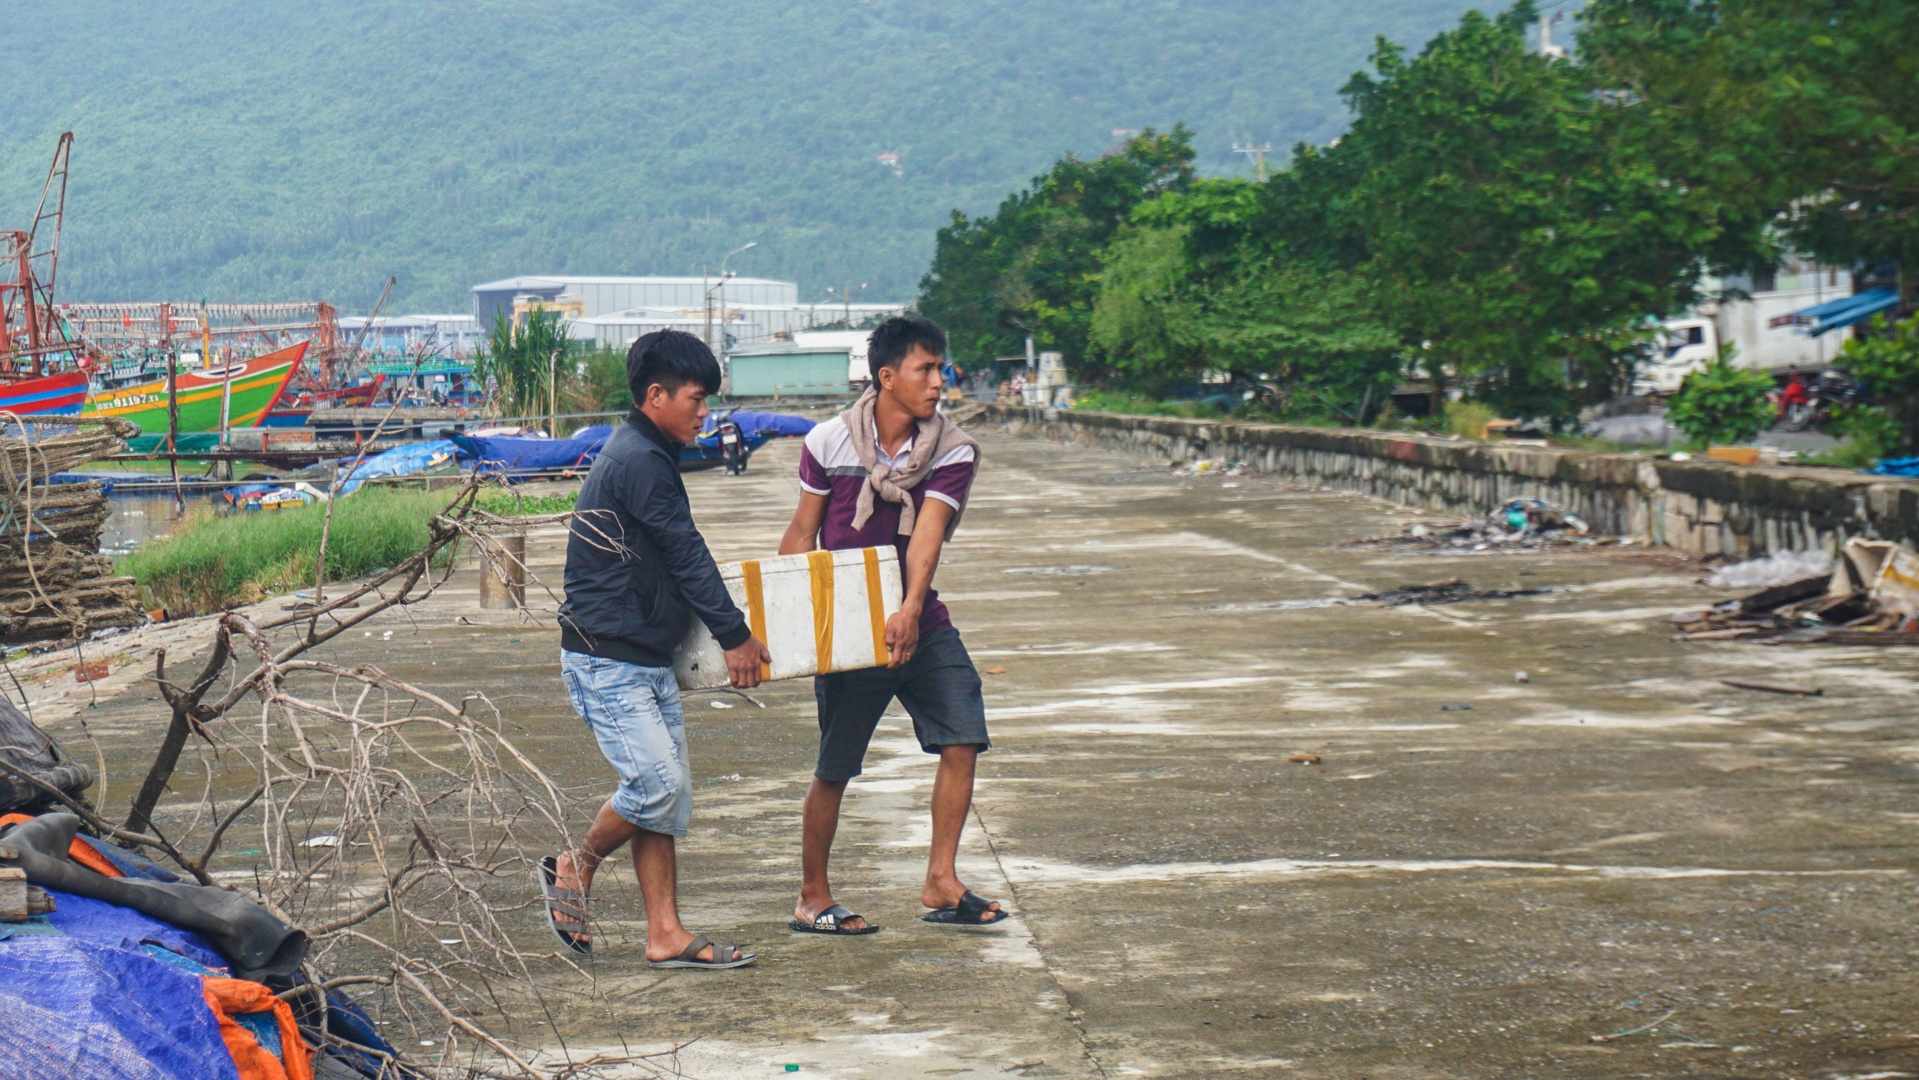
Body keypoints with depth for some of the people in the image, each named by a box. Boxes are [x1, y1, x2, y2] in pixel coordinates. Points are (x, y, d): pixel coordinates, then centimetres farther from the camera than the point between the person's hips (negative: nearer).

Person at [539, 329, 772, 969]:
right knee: (657, 781, -14)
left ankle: (666, 934, 6)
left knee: (669, 796, 6)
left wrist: (727, 631, 27)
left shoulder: (647, 456, 17)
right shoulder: (639, 461, -15)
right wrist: (735, 636, -9)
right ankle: (575, 870, 9)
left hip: (647, 659, 10)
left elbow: (675, 561, 24)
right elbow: (686, 556, -14)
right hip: (605, 660, -10)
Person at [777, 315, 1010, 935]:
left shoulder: (953, 451, -5)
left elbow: (926, 535, -19)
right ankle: (811, 897, 17)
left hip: (919, 623, 2)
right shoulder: (828, 443, -7)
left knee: (962, 740, -9)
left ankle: (940, 883, 2)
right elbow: (802, 533, 3)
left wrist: (910, 610, -34)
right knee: (834, 769, 2)